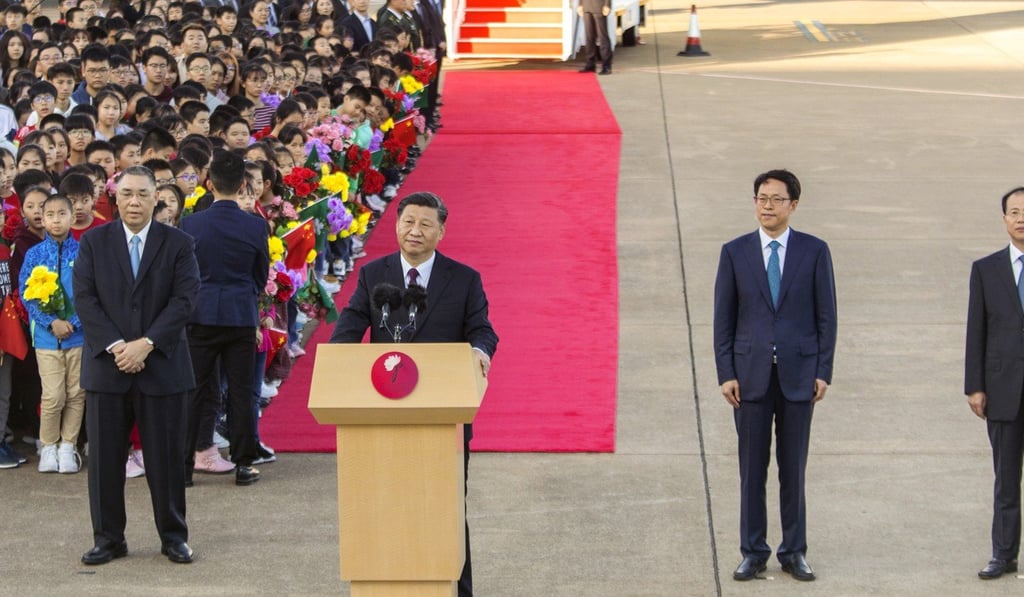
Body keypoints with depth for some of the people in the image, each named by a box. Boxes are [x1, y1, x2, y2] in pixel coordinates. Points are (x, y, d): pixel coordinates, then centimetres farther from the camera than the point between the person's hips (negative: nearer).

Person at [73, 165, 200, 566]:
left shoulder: (179, 244, 2)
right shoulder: (93, 243, 6)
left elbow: (184, 300, -6)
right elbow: (84, 299, -1)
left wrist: (146, 344, -15)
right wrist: (115, 346, -13)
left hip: (162, 365, -1)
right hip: (106, 365, 1)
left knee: (166, 456, 3)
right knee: (105, 456, 3)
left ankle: (173, 537, 14)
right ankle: (108, 537, 12)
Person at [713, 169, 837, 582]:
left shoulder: (814, 252, 2)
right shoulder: (735, 252, 4)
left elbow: (826, 316, 3)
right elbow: (723, 318, 4)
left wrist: (823, 372, -4)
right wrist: (726, 374, -3)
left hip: (798, 374, 0)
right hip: (751, 375, 1)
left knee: (793, 468, 6)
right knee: (752, 468, 4)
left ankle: (794, 552, 14)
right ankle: (753, 552, 12)